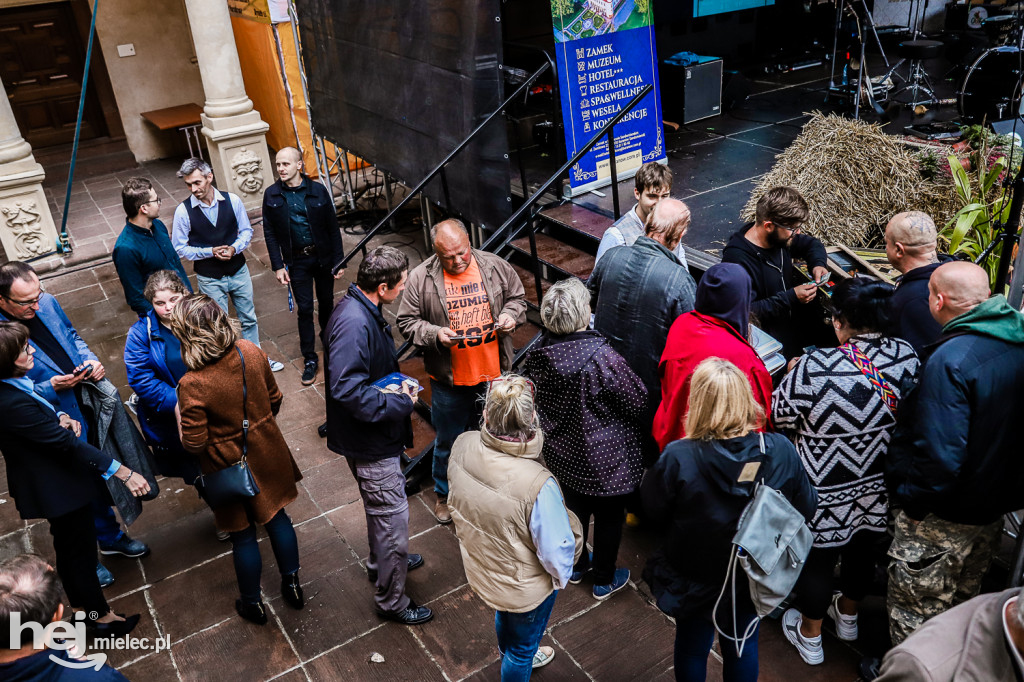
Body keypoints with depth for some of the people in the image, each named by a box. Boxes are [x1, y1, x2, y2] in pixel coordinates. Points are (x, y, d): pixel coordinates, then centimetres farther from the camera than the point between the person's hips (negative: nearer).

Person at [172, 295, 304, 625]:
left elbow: (194, 444, -21)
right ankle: (292, 586, 40)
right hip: (266, 452, 4)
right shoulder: (251, 352, -16)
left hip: (228, 467, -4)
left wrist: (179, 416, -3)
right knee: (276, 516, 23)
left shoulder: (193, 385, -31)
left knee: (243, 534, 17)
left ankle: (252, 603, 38)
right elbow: (274, 400, -2)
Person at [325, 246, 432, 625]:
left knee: (381, 507, 29)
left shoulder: (364, 311, 2)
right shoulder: (353, 324, -31)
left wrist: (398, 386, 3)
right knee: (393, 517, 4)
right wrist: (400, 404, -26)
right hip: (370, 441, -10)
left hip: (376, 435, 10)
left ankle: (381, 563, 53)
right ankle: (391, 601, 22)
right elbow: (348, 391, -35)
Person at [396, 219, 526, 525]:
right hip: (449, 380, -2)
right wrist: (435, 335, -22)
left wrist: (510, 315, -10)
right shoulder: (421, 277, -11)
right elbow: (407, 322, -6)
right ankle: (445, 494, 39)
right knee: (448, 442, 15)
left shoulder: (495, 266, -5)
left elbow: (517, 296, 11)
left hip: (493, 374, 2)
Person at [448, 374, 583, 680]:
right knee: (523, 645, 26)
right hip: (525, 588, -6)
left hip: (480, 568, 7)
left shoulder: (462, 446, -26)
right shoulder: (538, 486, -43)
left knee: (503, 616, 38)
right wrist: (561, 576, -4)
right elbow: (556, 551, -27)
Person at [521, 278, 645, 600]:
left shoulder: (539, 353, -14)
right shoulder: (601, 357, -33)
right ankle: (604, 581, 39)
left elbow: (533, 397, 2)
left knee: (576, 507, 28)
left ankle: (576, 565, 50)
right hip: (604, 460, -6)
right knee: (609, 516, 19)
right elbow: (637, 401, -20)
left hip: (561, 452, 6)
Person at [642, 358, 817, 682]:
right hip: (754, 579, 2)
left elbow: (652, 506, -14)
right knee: (744, 646, 27)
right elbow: (806, 508, -8)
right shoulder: (781, 451, -24)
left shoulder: (677, 458, -32)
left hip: (694, 582, -2)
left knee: (692, 645, 25)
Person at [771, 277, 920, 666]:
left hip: (826, 493, -5)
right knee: (863, 549, 27)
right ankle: (848, 615, 52)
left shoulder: (816, 367, -29)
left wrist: (794, 377, 2)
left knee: (817, 560, 16)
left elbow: (779, 416, -15)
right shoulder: (907, 358, -13)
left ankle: (810, 637, 37)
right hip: (879, 488, 5)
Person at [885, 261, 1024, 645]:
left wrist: (911, 498, -15)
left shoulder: (952, 359, -28)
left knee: (917, 613, 11)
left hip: (945, 519, -8)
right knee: (962, 602, 27)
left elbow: (940, 453, -31)